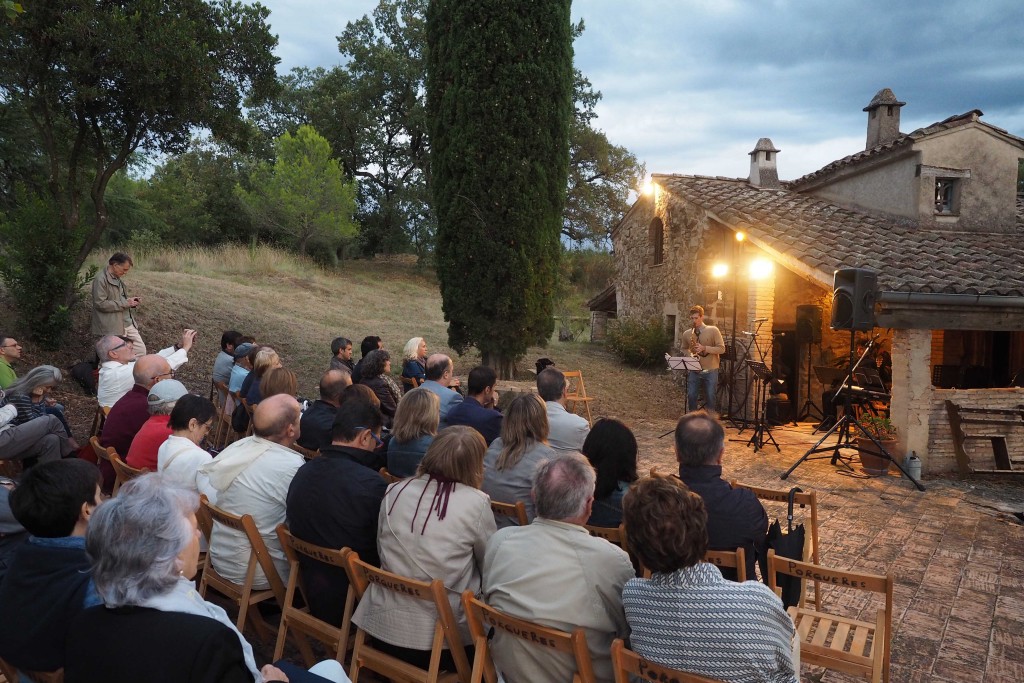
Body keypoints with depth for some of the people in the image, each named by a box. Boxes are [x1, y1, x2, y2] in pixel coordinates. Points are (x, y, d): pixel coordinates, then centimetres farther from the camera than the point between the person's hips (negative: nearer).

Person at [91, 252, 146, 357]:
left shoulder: (117, 279, 13)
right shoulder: (100, 279, -14)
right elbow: (100, 304, -21)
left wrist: (130, 301, 7)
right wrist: (125, 303, -18)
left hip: (128, 323, 9)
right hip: (112, 328, -9)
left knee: (141, 350, 8)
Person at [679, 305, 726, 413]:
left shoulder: (713, 330, -3)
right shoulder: (686, 334, 7)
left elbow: (722, 349, -6)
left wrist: (704, 348, -18)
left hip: (710, 371, -3)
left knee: (710, 398, 0)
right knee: (691, 397, -3)